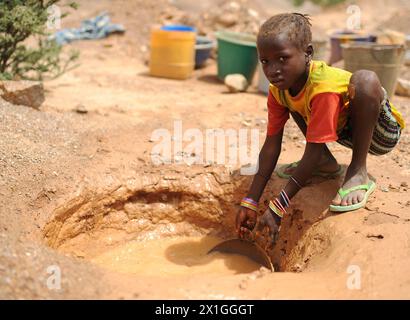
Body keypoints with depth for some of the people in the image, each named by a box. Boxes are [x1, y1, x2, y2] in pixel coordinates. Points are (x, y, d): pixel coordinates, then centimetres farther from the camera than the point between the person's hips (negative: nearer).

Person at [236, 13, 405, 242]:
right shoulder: (279, 88, -13)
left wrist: (278, 207, -34)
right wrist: (250, 202, -16)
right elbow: (271, 146, -13)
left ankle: (358, 173, -21)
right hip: (345, 130, 7)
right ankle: (326, 163, 8)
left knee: (364, 79, -36)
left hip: (383, 132, -7)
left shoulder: (323, 88, -35)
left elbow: (312, 152, -35)